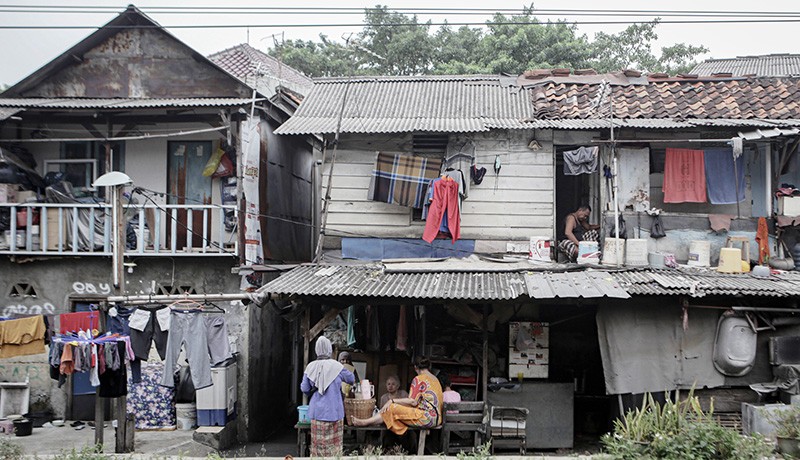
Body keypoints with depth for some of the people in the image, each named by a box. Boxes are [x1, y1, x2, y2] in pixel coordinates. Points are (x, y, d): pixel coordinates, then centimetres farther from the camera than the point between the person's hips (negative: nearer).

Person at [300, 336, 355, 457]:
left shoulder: (311, 367, -3)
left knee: (318, 443, 8)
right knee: (333, 444, 4)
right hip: (333, 411, -2)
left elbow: (304, 388, 2)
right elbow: (351, 378, 6)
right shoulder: (336, 366, -9)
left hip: (317, 411, 2)